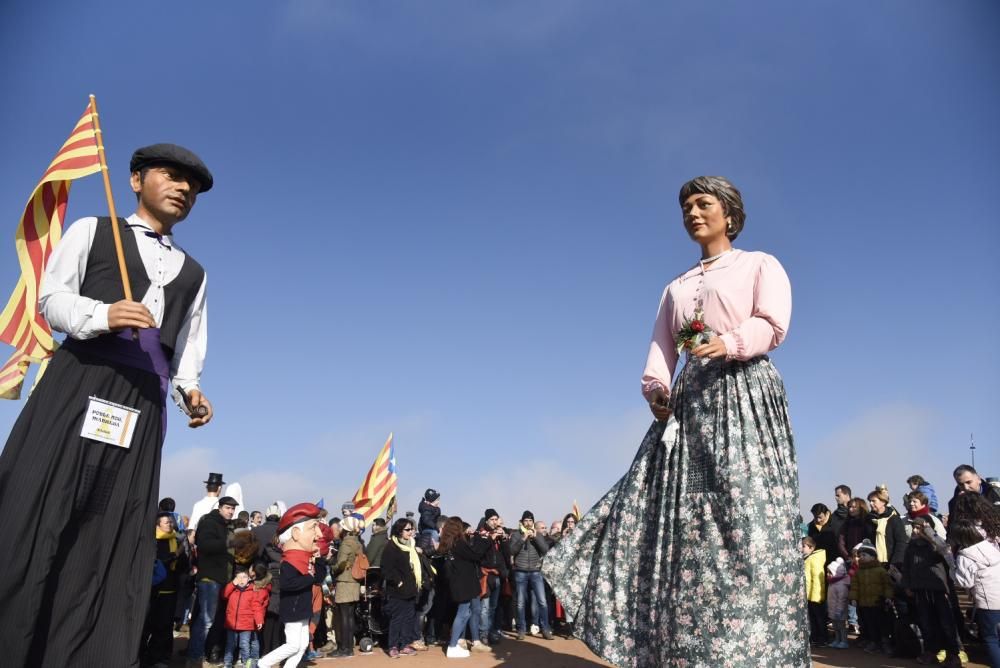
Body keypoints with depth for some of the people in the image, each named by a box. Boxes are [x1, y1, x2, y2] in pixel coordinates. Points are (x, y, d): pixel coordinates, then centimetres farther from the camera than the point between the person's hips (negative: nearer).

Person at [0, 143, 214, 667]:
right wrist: (102, 315, -18)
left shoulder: (193, 272, 24)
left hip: (143, 400, 3)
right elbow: (51, 299, 3)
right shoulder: (91, 231, 14)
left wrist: (190, 389, 3)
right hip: (77, 382, -3)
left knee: (114, 535, -1)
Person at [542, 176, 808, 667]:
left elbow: (773, 324, -5)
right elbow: (661, 348, 14)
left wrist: (730, 344, -25)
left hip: (744, 392, -5)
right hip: (690, 399, 5)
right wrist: (655, 388, -7)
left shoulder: (760, 265, 14)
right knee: (680, 519, -4)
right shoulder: (676, 288, 27)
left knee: (747, 516, -15)